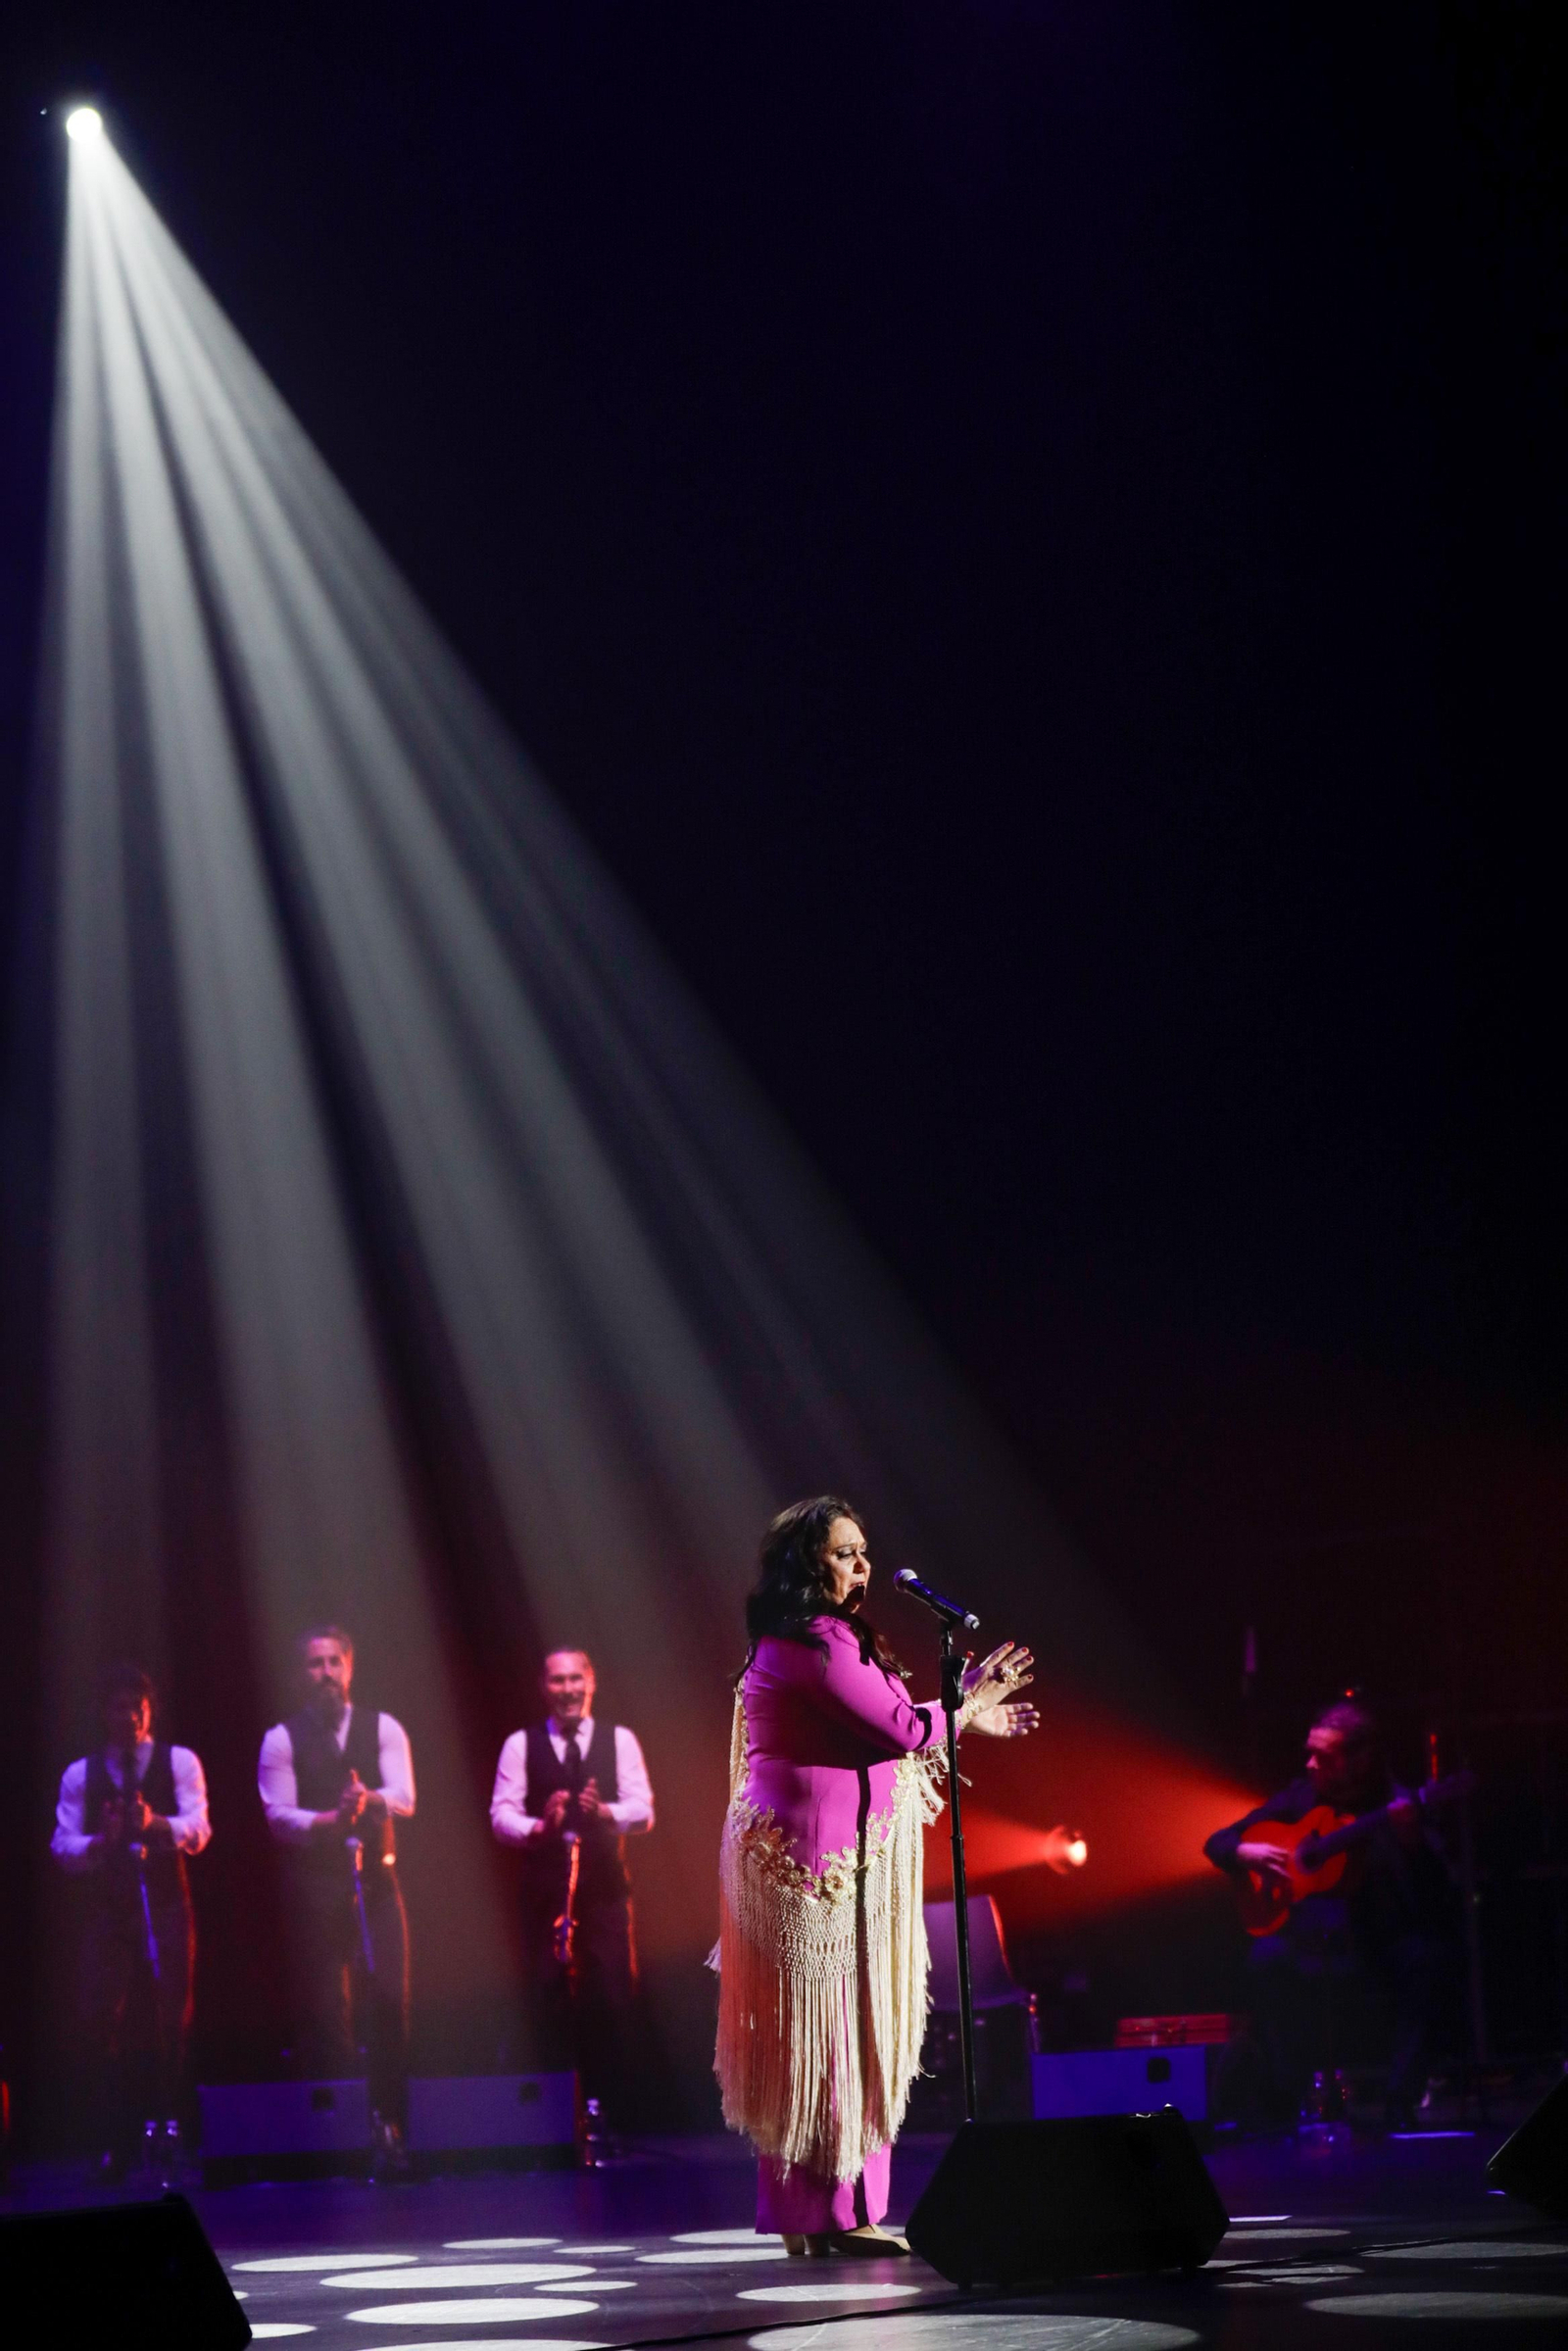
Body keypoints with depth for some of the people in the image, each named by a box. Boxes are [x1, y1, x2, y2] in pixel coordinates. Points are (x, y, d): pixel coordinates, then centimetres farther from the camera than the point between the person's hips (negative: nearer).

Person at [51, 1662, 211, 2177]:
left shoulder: (180, 1762, 4)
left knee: (168, 2019, -3)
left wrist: (154, 1823, -29)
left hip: (165, 1905, -1)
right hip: (108, 1908, 1)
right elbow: (63, 1846, 2)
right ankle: (119, 2139, 2)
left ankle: (164, 2130, 8)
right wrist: (101, 1841, -19)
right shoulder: (80, 1774, 10)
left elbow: (197, 1830, -9)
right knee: (100, 2021, -8)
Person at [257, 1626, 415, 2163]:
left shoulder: (383, 1729, 7)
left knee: (389, 2001, -6)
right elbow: (278, 1816, -6)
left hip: (376, 1881, 1)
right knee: (325, 2010, -1)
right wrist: (329, 1820, -24)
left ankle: (389, 2127, -1)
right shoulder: (282, 1739, 3)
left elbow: (403, 1799, -7)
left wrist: (367, 1799, -29)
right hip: (316, 1886, -1)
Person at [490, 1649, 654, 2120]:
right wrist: (539, 1827, -21)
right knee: (548, 2003, -1)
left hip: (605, 1888, 0)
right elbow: (501, 1815, -1)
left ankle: (610, 2113, 3)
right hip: (544, 1889, 0)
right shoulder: (520, 1745, 7)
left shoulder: (619, 1740, 7)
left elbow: (642, 1811, -2)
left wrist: (605, 1812, -24)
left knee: (612, 2001, -4)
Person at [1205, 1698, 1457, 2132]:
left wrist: (1413, 1842, -36)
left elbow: (1436, 1899, -18)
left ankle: (1401, 2106, -24)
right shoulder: (1303, 1795, 6)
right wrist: (1244, 1853, -11)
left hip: (1383, 1939, -2)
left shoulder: (1396, 1806, -5)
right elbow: (1217, 1843, 13)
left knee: (1427, 1957, -34)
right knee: (1268, 1958, -30)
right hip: (1316, 1938, 2)